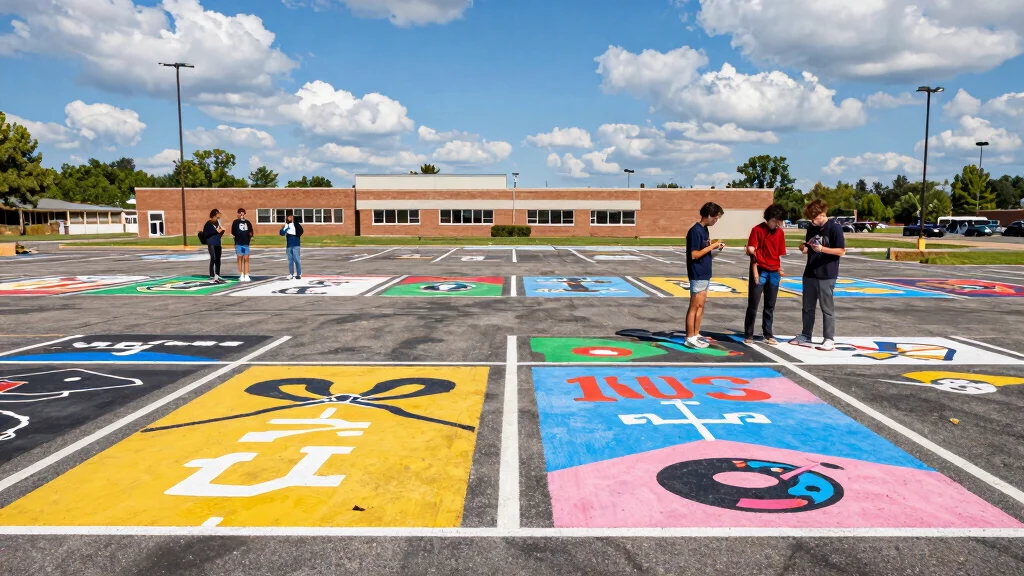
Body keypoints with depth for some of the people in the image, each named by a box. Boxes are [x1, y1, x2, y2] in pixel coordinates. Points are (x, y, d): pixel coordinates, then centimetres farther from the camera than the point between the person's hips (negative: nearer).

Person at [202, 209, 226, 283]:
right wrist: (216, 231, -20)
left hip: (218, 243, 8)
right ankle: (211, 277, -14)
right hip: (211, 244, -8)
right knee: (213, 259, -13)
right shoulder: (209, 223, -7)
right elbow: (206, 234, -17)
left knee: (218, 260, 14)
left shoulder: (217, 222, 15)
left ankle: (217, 276, 26)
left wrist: (221, 231, 3)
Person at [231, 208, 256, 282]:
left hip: (246, 243, 2)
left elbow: (251, 232, 13)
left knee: (246, 259, 1)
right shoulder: (236, 222, 2)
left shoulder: (248, 222, 11)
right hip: (238, 243, -2)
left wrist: (251, 234, -5)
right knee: (240, 259, 4)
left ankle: (246, 275, 4)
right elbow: (233, 232, -5)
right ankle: (241, 275, 10)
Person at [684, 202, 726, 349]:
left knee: (701, 306, 13)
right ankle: (690, 338, 1)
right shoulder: (695, 231, -17)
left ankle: (696, 335, 21)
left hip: (705, 274, 9)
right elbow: (694, 255, -20)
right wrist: (712, 246, -15)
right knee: (694, 307, -4)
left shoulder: (704, 230, 11)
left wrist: (715, 247, 1)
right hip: (698, 275, -9)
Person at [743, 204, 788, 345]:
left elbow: (780, 254, 14)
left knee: (770, 306, 9)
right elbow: (751, 250, -10)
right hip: (760, 271, -4)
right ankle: (748, 335, 6)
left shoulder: (780, 232, 7)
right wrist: (755, 272, -17)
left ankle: (768, 334, 17)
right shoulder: (757, 230, -7)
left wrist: (780, 270, 13)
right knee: (753, 305, -1)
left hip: (774, 273, 4)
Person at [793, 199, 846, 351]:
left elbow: (842, 251, -12)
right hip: (809, 274, 6)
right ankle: (806, 335, 23)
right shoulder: (811, 228, 9)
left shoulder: (835, 228, -10)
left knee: (827, 309, 1)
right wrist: (804, 248, -5)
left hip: (826, 275, -6)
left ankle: (829, 339, 8)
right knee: (808, 307, 13)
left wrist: (822, 249, -24)